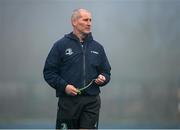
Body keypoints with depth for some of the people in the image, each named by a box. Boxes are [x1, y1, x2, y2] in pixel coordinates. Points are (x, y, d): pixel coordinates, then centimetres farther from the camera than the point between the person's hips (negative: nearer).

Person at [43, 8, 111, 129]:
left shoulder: (97, 47, 12)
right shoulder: (61, 45, 1)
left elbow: (106, 72, 18)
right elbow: (49, 72, -1)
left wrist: (103, 78, -5)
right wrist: (64, 86, -14)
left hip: (91, 102, 2)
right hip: (68, 101, -2)